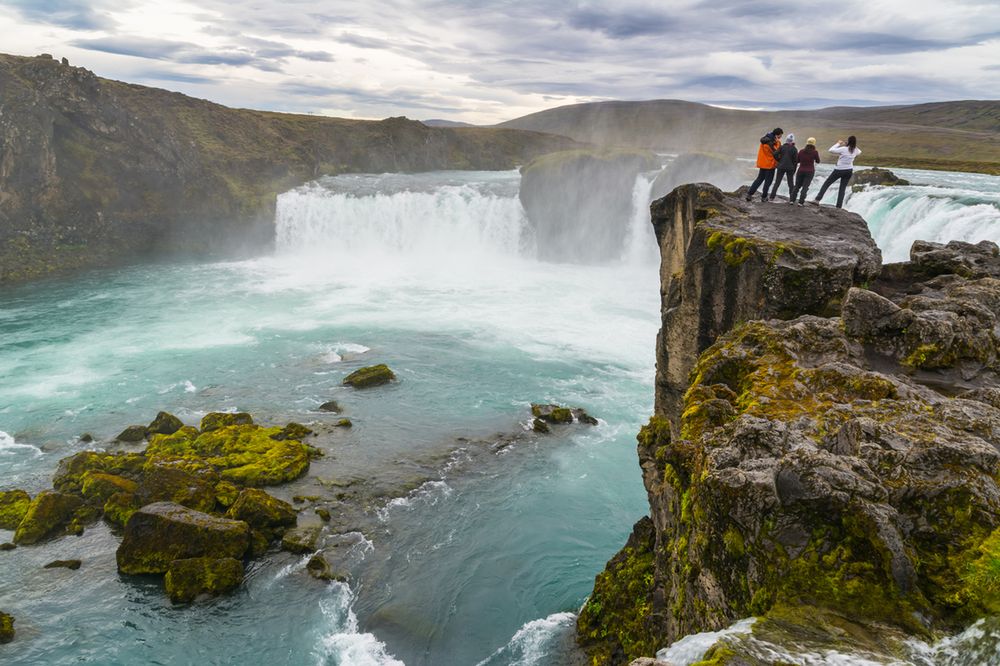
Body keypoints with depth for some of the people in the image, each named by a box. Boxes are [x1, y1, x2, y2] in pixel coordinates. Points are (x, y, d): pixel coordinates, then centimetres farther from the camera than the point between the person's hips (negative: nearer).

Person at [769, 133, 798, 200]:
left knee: (777, 182, 6)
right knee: (790, 183, 9)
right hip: (790, 167, 0)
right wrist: (794, 170, 5)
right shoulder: (794, 149, -4)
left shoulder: (782, 147, -3)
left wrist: (779, 161, 8)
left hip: (781, 167, 0)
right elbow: (795, 160, -3)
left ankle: (772, 197, 0)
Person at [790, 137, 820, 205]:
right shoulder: (815, 152, -10)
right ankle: (801, 202, -4)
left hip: (801, 171, 2)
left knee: (797, 186, 13)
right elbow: (818, 161, 3)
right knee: (805, 187, 1)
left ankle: (792, 200, 9)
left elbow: (797, 160, 7)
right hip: (810, 171, -2)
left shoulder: (801, 151, -3)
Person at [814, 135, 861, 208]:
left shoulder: (844, 149, -18)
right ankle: (839, 206, 6)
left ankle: (817, 200, -3)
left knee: (826, 184, 5)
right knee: (843, 188, 10)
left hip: (839, 170, -5)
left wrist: (838, 144, -5)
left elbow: (831, 150, -17)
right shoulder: (855, 150, -1)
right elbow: (859, 152, 24)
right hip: (849, 171, 5)